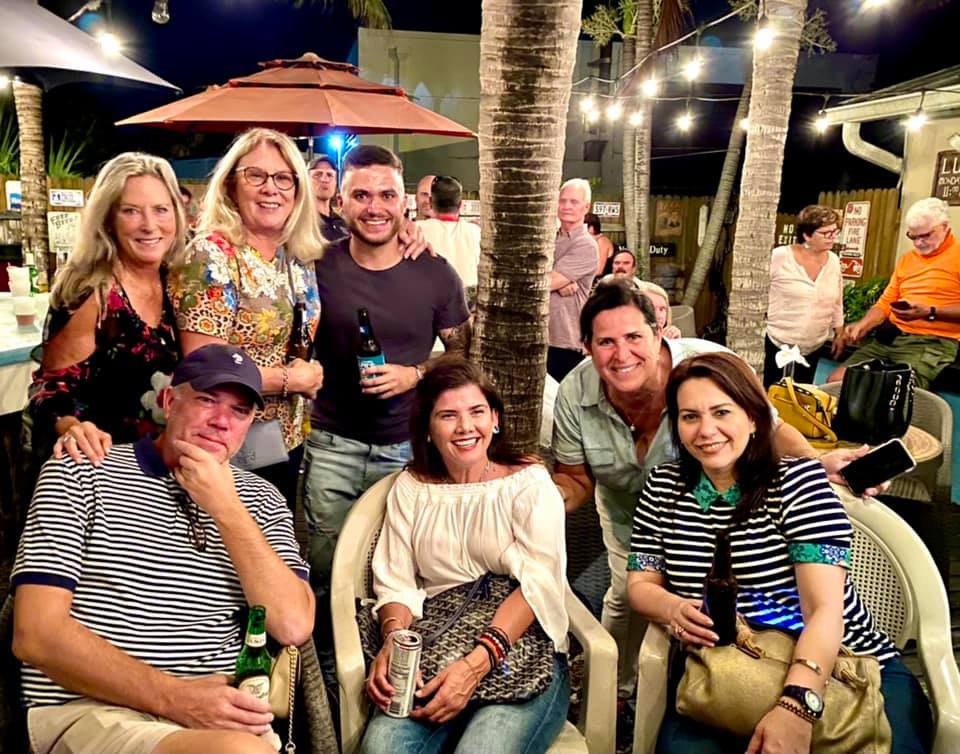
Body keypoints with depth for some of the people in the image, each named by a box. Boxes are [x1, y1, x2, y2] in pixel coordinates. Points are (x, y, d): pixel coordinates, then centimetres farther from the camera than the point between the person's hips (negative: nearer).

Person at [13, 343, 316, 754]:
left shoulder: (261, 499, 9)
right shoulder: (82, 472, 2)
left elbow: (293, 627, -4)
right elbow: (37, 634, -7)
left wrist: (226, 507, -8)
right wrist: (174, 696, -17)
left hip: (217, 713, 5)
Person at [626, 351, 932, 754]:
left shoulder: (799, 480, -11)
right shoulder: (663, 487, 3)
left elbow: (826, 608, -18)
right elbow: (641, 582, 6)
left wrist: (796, 705, -34)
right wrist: (673, 609, -18)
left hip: (845, 670, -1)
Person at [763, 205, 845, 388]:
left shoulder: (833, 261, 4)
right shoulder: (780, 257, -13)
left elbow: (836, 303, 14)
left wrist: (839, 334, 16)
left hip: (813, 349, 5)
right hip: (778, 345, -5)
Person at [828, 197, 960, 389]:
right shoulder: (906, 259, 23)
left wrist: (930, 312, -19)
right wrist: (862, 325, 2)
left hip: (933, 342, -7)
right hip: (890, 337, 7)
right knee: (836, 381, -8)